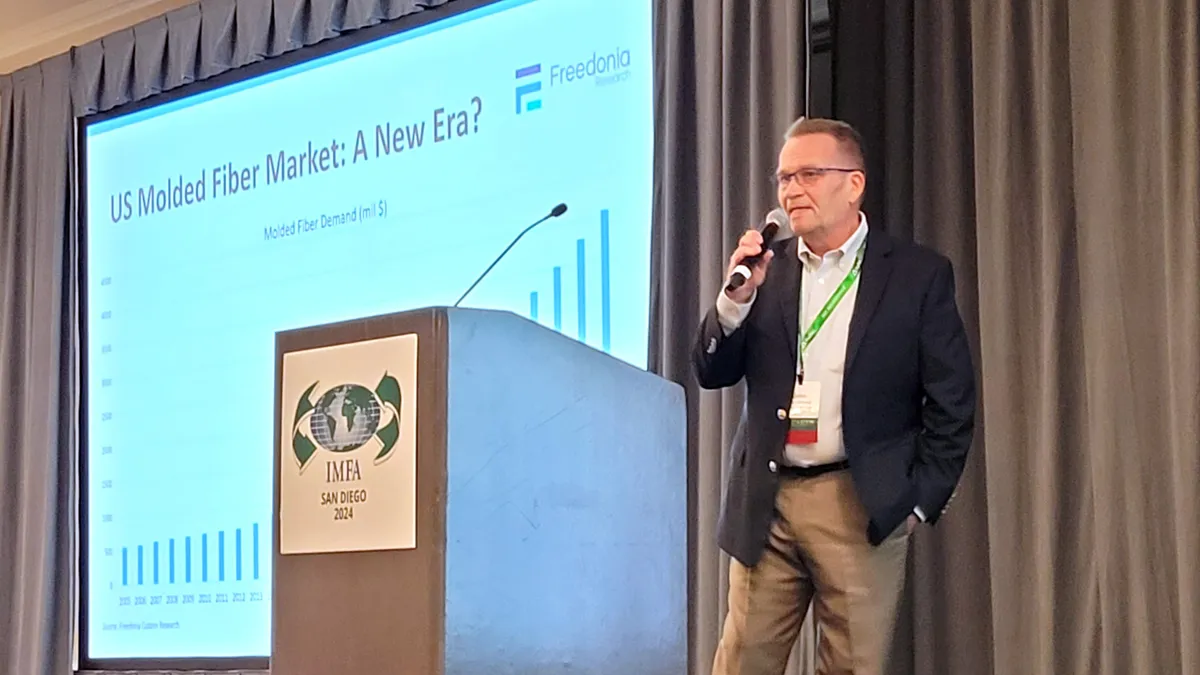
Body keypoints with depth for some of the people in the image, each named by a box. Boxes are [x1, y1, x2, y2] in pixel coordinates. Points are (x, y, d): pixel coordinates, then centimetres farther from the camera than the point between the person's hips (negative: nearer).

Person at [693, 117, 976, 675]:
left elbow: (952, 404, 0)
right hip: (767, 502, 3)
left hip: (864, 505, -3)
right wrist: (736, 298, -9)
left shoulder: (917, 274, 0)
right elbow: (711, 374, 6)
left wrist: (921, 500, -3)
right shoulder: (766, 267, 10)